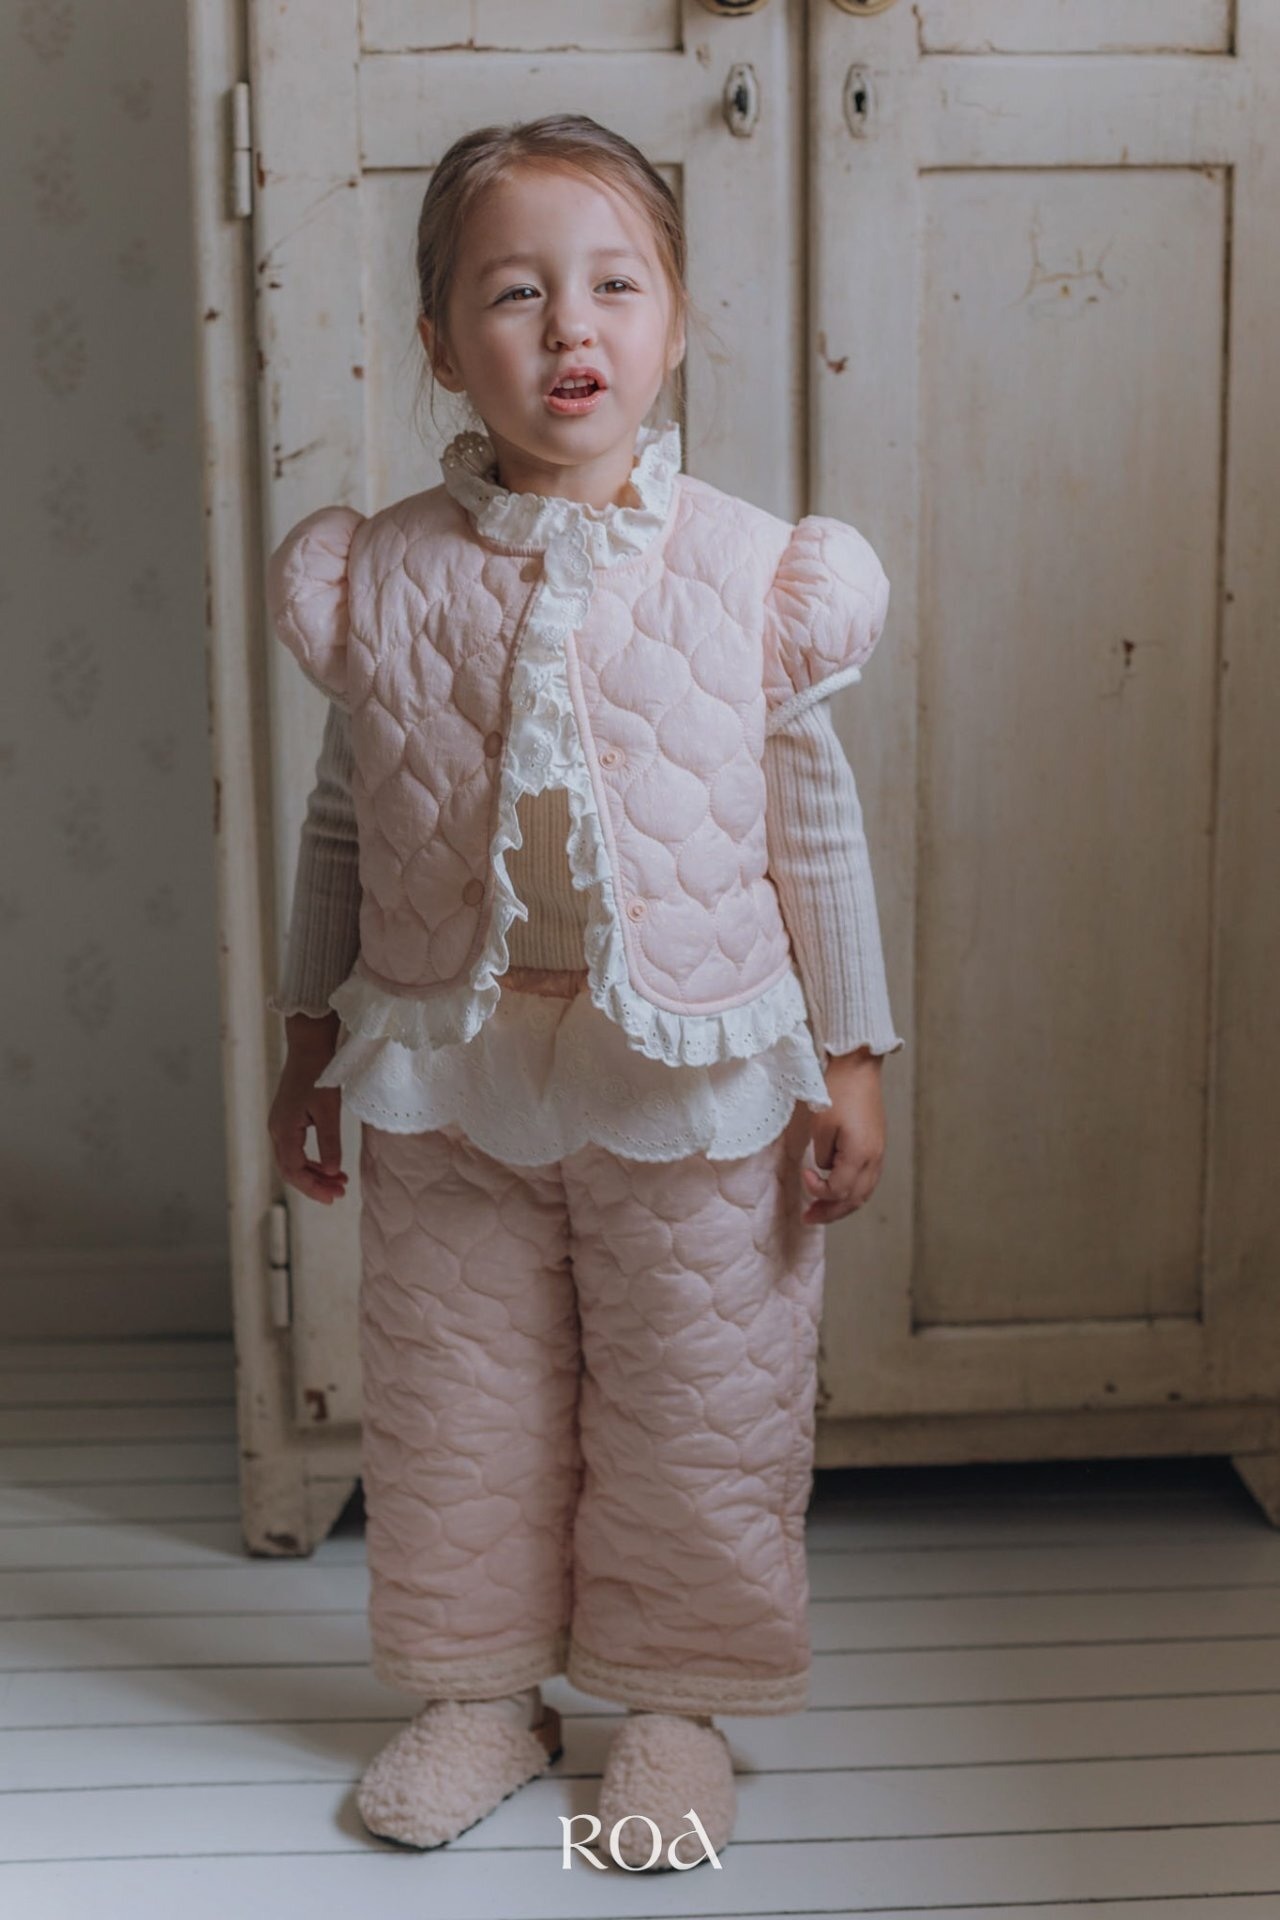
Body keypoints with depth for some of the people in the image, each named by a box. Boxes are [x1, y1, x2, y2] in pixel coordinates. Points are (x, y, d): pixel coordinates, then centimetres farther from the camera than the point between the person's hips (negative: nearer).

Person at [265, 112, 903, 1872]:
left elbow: (818, 825, 0)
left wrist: (850, 1059, 0)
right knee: (456, 1400, 13)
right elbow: (341, 824, 7)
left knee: (697, 1410, 10)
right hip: (446, 1081, 2)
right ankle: (480, 1686, 34)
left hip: (691, 1079, -1)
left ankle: (677, 1700, 31)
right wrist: (313, 1038, 10)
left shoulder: (753, 572, -6)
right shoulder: (381, 579, -3)